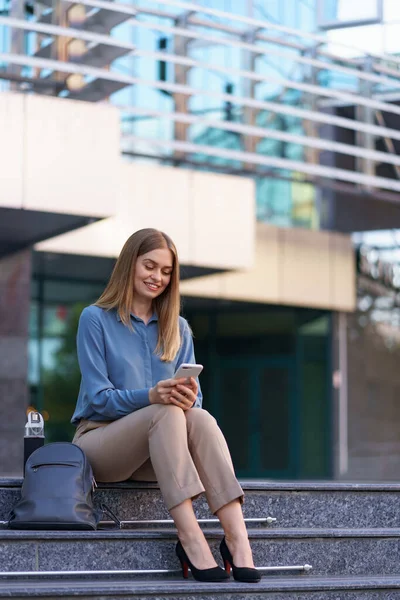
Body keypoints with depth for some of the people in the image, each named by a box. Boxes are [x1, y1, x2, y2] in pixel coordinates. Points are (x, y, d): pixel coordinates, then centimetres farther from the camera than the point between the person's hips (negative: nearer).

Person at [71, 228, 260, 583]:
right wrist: (150, 397, -27)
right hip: (100, 440, -4)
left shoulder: (178, 329, 15)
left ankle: (237, 538, -47)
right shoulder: (95, 320, 0)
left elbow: (194, 396, 7)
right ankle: (191, 539, -48)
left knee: (200, 417, -30)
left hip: (156, 451, 4)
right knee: (167, 414, -34)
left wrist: (188, 397, -20)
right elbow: (98, 397, -8)